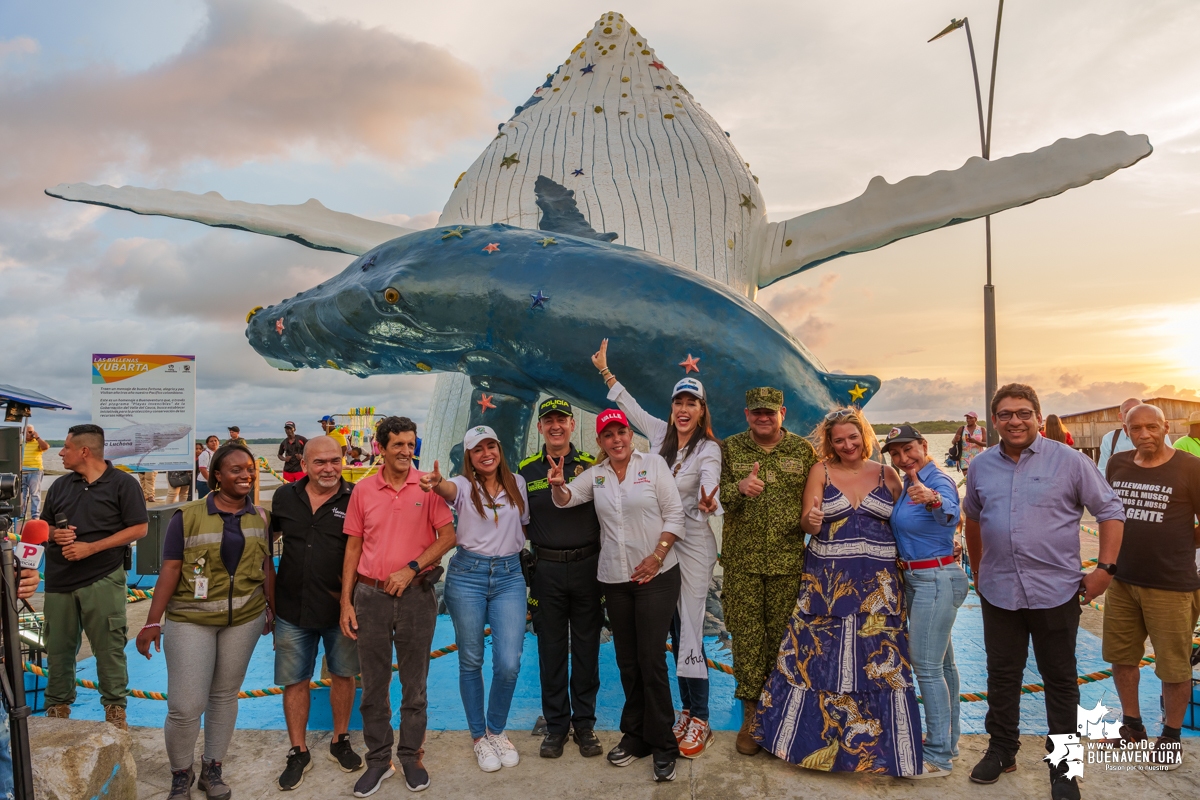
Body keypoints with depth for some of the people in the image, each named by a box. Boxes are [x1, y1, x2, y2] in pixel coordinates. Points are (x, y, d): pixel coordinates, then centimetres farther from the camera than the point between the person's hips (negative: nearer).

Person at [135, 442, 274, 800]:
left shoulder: (260, 517, 4)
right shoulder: (187, 516, -8)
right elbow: (169, 569, -8)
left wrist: (273, 610, 11)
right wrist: (152, 621, -11)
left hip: (244, 619, 3)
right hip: (190, 620, -3)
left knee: (225, 696, 14)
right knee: (185, 706, -3)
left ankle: (212, 769, 31)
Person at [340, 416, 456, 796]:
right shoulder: (363, 490, 1)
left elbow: (448, 536, -5)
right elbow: (353, 547, 5)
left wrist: (411, 569, -14)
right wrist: (346, 602, 2)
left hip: (416, 595, -1)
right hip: (370, 596, 2)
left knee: (414, 685, 12)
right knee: (373, 685, 12)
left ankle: (412, 756, 28)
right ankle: (378, 760, 28)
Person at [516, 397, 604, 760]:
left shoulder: (591, 466, 2)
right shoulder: (525, 470, 4)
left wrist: (606, 565, -2)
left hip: (587, 566, 0)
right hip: (546, 569, 1)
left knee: (586, 648, 8)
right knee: (551, 648, 9)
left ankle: (585, 723, 22)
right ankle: (556, 724, 23)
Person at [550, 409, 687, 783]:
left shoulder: (653, 464, -4)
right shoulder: (595, 474, 7)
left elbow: (674, 513, -6)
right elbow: (565, 499, -1)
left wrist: (657, 557, -14)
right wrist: (558, 484, -24)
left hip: (656, 576, -4)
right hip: (614, 579, 4)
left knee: (651, 659, -4)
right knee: (627, 660, 13)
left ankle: (662, 744, 11)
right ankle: (635, 736, 27)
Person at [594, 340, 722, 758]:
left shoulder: (708, 449, -11)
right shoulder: (660, 434, 5)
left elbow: (709, 480, -32)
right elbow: (630, 406, 17)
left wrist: (708, 500, -54)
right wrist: (606, 371, 17)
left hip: (692, 544, -5)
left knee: (689, 632, -4)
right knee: (673, 629, 11)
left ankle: (699, 721, 8)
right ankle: (688, 711, 24)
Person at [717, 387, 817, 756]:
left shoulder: (803, 450, 6)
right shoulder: (730, 448, 5)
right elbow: (719, 497, 0)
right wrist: (740, 488, -20)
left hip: (788, 560, 0)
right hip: (742, 560, 0)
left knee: (782, 637, 6)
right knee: (746, 636, 2)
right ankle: (750, 715, 16)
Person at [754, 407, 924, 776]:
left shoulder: (887, 474, 6)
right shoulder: (821, 472, 1)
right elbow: (808, 524, -5)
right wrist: (811, 521, -26)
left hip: (879, 583, 1)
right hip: (827, 580, -1)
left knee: (879, 660, 5)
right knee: (818, 656, 2)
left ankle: (875, 744, 22)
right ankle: (813, 738, 20)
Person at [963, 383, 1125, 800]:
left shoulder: (1069, 461, -6)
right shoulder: (981, 467, 4)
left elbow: (1110, 511, -2)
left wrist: (1105, 567, -8)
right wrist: (978, 570, 19)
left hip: (1055, 590, -3)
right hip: (998, 591, 3)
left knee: (1060, 680, 10)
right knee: (1001, 675, 14)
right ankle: (1001, 751, 31)